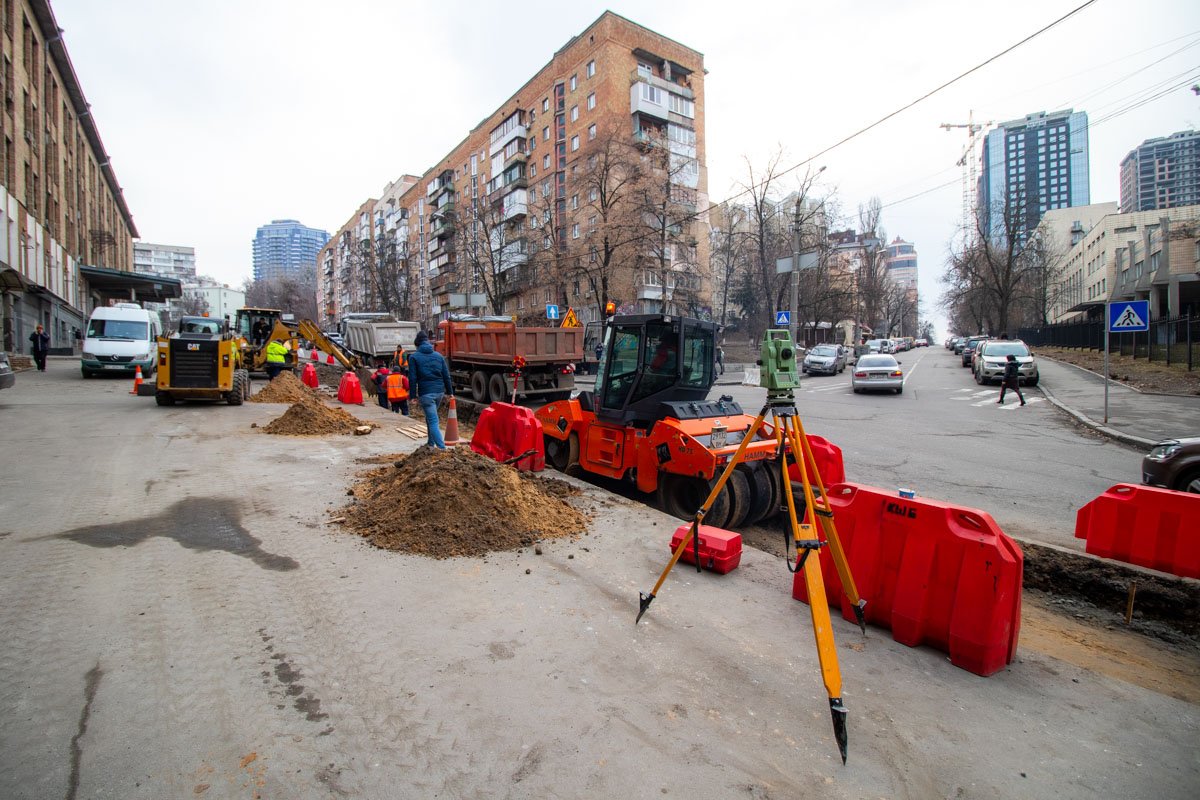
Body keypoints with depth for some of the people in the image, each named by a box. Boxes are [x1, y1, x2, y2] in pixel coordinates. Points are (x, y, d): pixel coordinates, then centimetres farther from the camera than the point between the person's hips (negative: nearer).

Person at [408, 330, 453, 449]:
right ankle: (431, 443, 31)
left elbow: (412, 378, -6)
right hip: (439, 391, 5)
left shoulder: (414, 357, -2)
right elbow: (446, 376, 10)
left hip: (425, 393, -5)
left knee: (433, 421, -6)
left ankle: (442, 447, -16)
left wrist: (413, 395, -2)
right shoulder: (438, 356, 10)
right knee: (430, 417, 23)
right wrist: (450, 392, 15)